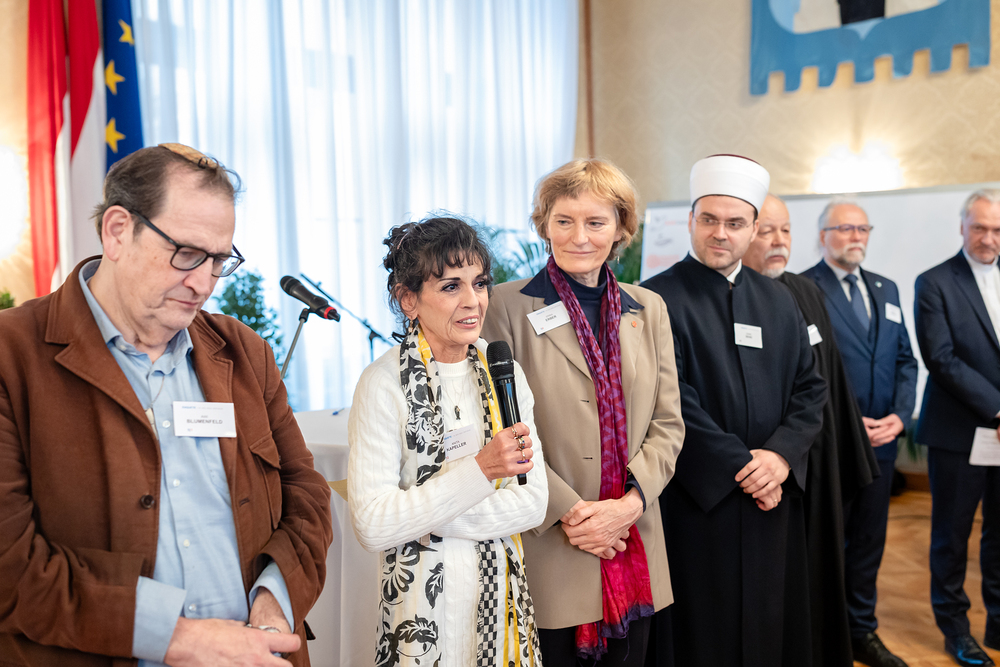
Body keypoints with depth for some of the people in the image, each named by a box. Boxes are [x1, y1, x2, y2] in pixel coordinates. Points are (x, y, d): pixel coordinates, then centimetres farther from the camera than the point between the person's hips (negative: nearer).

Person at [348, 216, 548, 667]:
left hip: (501, 595, 5)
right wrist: (479, 470, -25)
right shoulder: (384, 383, -13)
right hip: (420, 602, -4)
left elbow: (533, 502, -4)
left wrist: (423, 519, -14)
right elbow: (371, 527, -19)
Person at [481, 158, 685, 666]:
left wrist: (630, 502, -9)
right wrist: (570, 510, -14)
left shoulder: (648, 309, 8)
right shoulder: (509, 306, -5)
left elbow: (667, 424, 5)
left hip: (634, 547, 4)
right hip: (547, 552, -4)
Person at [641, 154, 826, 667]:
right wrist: (740, 465, -15)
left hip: (772, 499, 5)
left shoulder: (778, 302, 11)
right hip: (697, 502, -5)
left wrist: (782, 455, -10)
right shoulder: (658, 299, -8)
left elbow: (810, 389, 7)